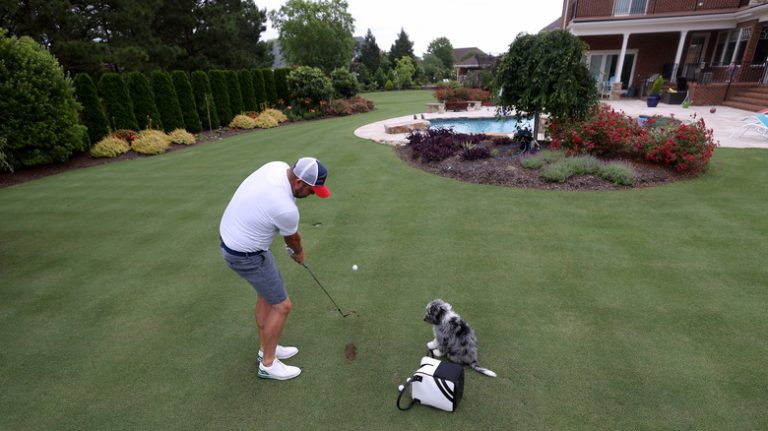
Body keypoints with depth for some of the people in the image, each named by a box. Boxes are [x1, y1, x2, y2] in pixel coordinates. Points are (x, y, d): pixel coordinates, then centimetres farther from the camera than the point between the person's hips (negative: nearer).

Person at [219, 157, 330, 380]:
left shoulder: (278, 166, -8)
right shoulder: (286, 209, -32)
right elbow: (292, 239, -7)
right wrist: (299, 253, 15)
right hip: (246, 255, -9)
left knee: (267, 294, 22)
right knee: (282, 305, 4)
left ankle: (266, 348, 38)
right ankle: (268, 364, 21)